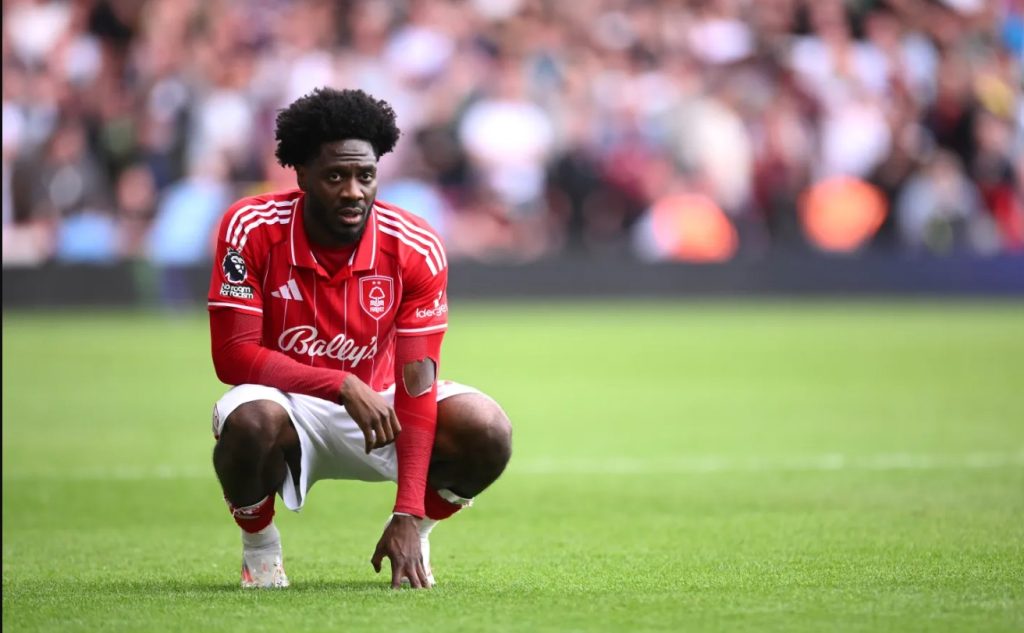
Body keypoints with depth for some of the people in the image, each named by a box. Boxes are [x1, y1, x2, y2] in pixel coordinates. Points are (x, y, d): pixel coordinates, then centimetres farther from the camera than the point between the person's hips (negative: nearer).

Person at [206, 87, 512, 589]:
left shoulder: (416, 248, -16)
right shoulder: (251, 228, -20)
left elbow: (416, 383, -18)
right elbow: (231, 355, -22)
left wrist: (408, 518, -25)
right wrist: (343, 386, -34)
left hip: (376, 405, 2)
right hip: (288, 399, -2)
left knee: (487, 434, -25)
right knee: (250, 422, -39)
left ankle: (413, 536, 8)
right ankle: (258, 545, -5)